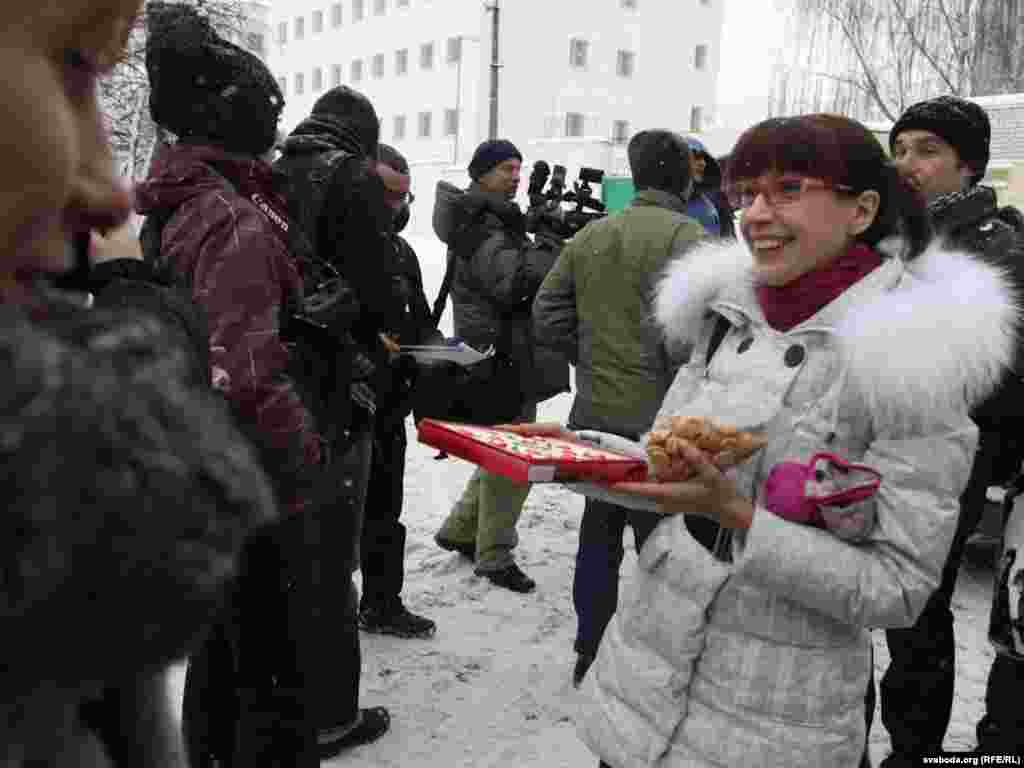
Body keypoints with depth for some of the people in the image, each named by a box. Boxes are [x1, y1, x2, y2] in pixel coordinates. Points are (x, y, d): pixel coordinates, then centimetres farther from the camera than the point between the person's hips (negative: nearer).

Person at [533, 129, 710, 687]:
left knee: (598, 538, 18)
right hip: (657, 423, -6)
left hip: (594, 415, 6)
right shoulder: (686, 236, -13)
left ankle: (589, 656, 31)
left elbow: (548, 314, 7)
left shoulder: (591, 234, 7)